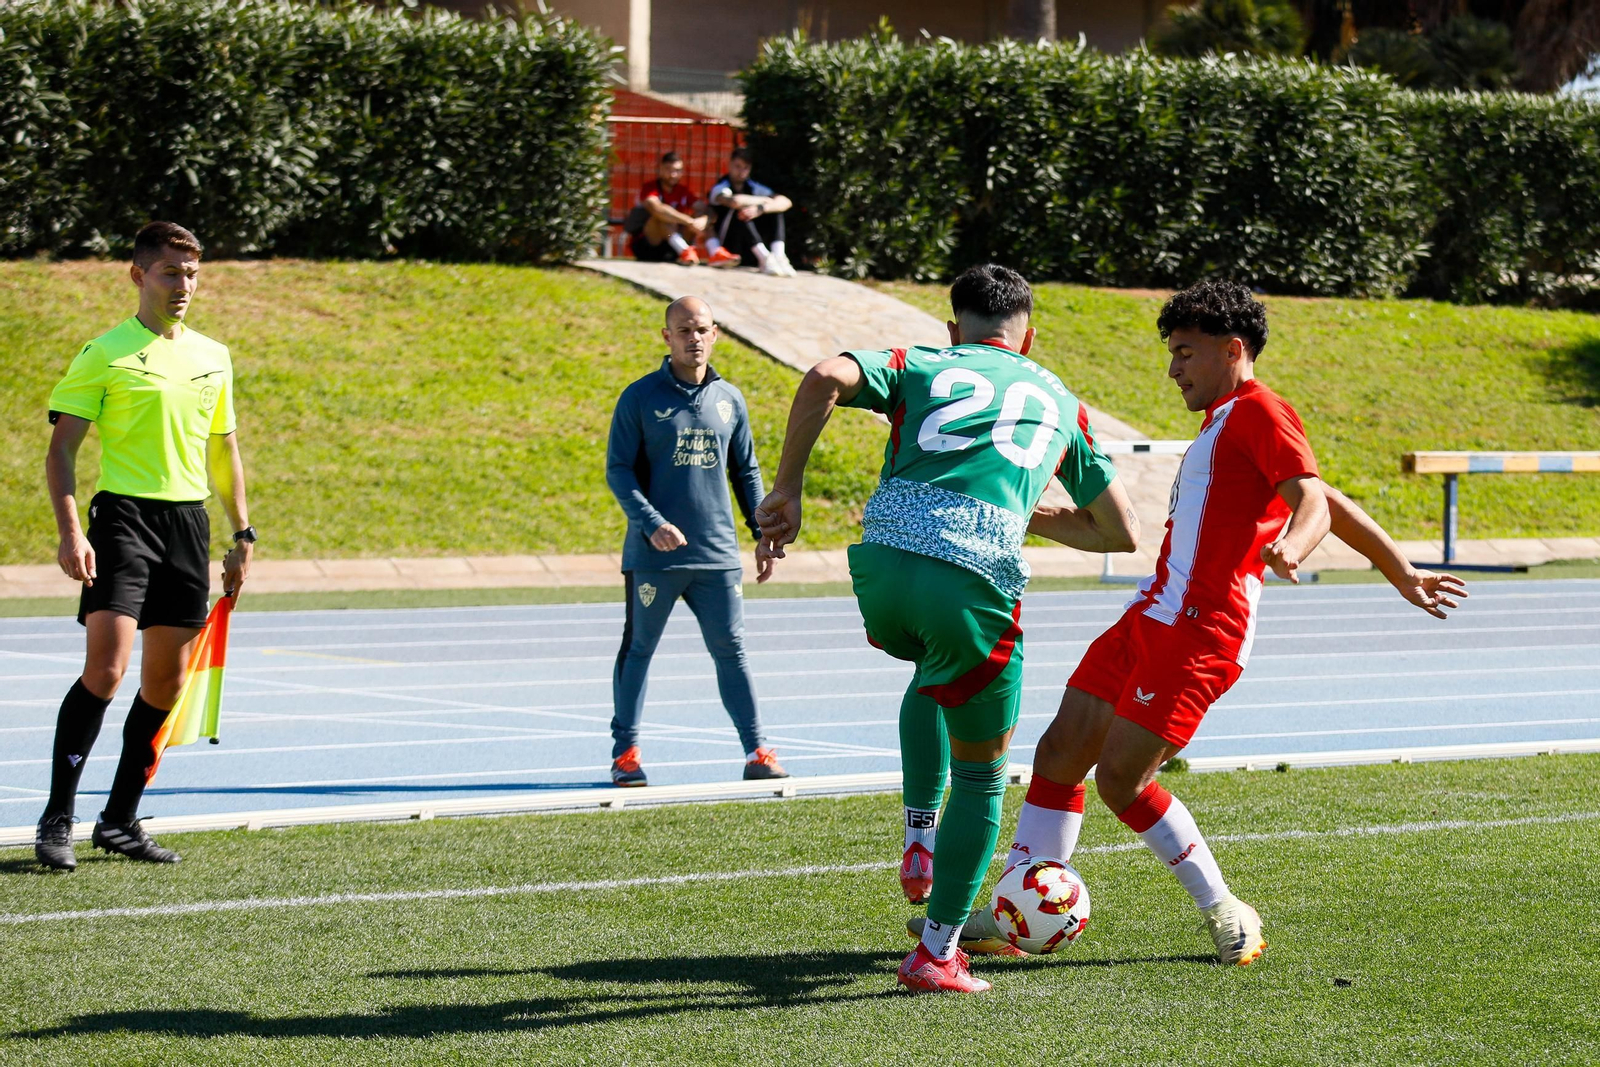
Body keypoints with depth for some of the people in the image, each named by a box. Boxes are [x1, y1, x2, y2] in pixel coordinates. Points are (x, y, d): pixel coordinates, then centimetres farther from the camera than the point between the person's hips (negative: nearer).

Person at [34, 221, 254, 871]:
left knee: (165, 683, 6)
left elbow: (225, 450, 22)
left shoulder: (213, 358, 13)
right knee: (106, 669, -16)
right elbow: (61, 449, -5)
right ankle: (56, 819, -9)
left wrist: (242, 535, 18)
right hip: (124, 513, -6)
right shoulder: (105, 354, -4)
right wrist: (70, 532, -16)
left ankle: (119, 820, 17)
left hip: (189, 521, 6)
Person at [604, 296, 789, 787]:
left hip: (718, 555, 3)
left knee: (731, 649, 2)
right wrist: (653, 524, -17)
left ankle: (755, 751, 5)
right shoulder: (641, 397, -1)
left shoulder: (729, 400, 10)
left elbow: (746, 472, 18)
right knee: (638, 650, 4)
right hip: (654, 555, -3)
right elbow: (618, 470, -4)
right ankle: (625, 752, 12)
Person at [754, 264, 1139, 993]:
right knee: (979, 775, 17)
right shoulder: (1060, 402, 26)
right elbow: (1119, 533, 30)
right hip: (975, 583, -2)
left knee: (935, 671, 38)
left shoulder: (921, 368, 21)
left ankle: (919, 841, 27)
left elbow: (826, 379, -2)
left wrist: (786, 490, 2)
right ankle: (937, 954, 16)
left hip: (883, 563, 2)